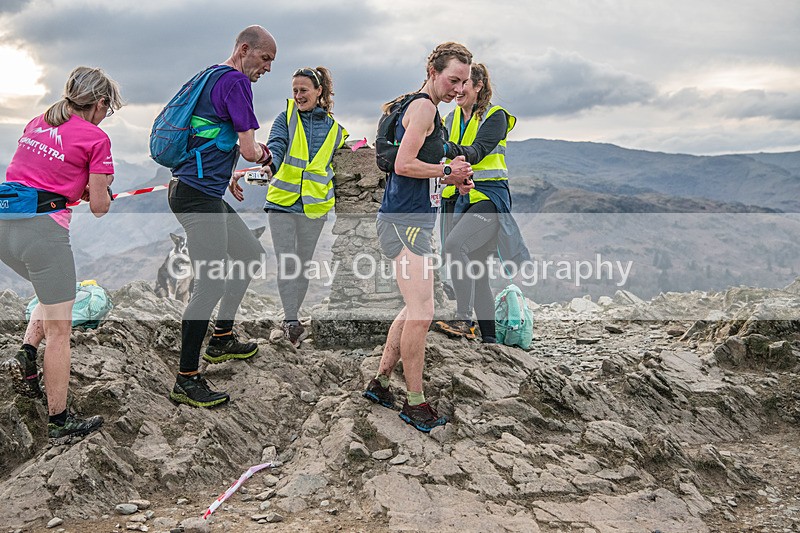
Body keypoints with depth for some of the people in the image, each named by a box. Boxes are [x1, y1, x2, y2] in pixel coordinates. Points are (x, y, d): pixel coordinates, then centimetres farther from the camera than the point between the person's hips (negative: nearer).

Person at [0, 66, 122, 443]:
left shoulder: (36, 123, 16)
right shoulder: (95, 138, -4)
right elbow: (99, 207, -1)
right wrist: (101, 186, 19)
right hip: (42, 232, -7)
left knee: (53, 294, 32)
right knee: (58, 331, 4)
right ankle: (59, 422, 11)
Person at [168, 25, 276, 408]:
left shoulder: (213, 78, 20)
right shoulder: (236, 81, -11)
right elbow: (249, 150, -14)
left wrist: (228, 179, 26)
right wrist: (261, 154, 8)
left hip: (206, 194, 11)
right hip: (198, 195, -11)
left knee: (251, 255, 20)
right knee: (212, 283, -11)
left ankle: (221, 340, 29)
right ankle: (186, 381, -4)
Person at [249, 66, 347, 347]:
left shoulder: (334, 129, 8)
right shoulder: (286, 117, 3)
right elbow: (276, 145, -15)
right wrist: (271, 164, -36)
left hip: (314, 207, 2)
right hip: (281, 200, -1)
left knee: (303, 264, 9)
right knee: (286, 263, -7)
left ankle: (290, 320, 22)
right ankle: (292, 322, -2)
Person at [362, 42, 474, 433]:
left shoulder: (420, 107, 21)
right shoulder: (424, 107, -11)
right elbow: (404, 165, -20)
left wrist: (452, 179, 11)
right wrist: (447, 172, -10)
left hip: (414, 220, 11)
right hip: (405, 221, -11)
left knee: (415, 309, 16)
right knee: (421, 312, -10)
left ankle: (380, 382, 24)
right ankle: (414, 402, 1)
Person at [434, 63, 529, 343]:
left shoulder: (496, 116, -4)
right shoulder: (451, 118, 15)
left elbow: (478, 151, -20)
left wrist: (454, 150, -38)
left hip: (489, 196, -6)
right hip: (457, 198, 6)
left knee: (455, 244, -28)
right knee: (475, 271, 6)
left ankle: (464, 320, -24)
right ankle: (489, 336, 14)